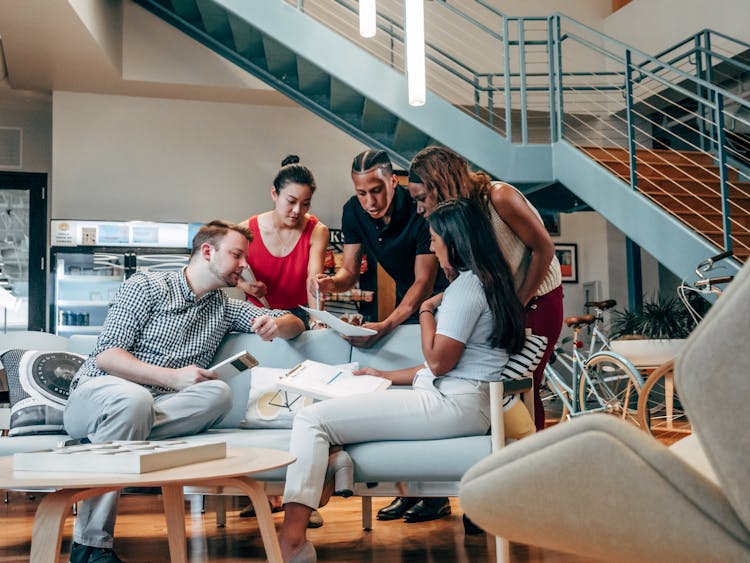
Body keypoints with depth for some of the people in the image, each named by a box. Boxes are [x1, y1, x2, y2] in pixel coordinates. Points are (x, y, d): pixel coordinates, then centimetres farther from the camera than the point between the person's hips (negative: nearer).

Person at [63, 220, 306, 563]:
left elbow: (295, 324, 15)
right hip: (97, 391, -4)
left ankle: (106, 437, -29)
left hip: (158, 404, 4)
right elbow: (106, 355, -8)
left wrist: (276, 324, -10)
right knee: (135, 399, -40)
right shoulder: (146, 286, 0)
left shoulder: (225, 308, 16)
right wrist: (173, 377, -20)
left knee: (218, 393, -25)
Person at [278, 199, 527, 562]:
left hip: (451, 405, -11)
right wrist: (385, 376, 23)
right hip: (458, 401, 11)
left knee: (312, 418, -16)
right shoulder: (487, 281, 21)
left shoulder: (467, 284, -11)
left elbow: (438, 361, -15)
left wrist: (426, 310, -1)